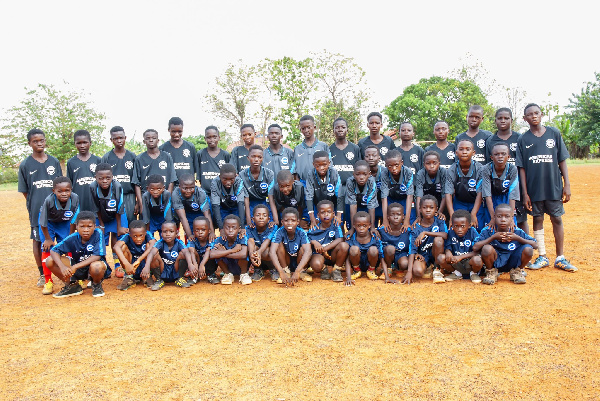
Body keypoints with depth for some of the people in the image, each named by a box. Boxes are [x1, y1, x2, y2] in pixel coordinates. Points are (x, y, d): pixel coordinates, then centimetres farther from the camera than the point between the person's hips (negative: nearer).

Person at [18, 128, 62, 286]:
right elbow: (24, 191, 5)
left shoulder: (54, 161, 8)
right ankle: (42, 274, 17)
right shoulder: (25, 165, 2)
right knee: (38, 241, 6)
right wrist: (34, 205, -2)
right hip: (37, 211, -1)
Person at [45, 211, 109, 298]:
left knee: (96, 266, -40)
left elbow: (96, 256, -26)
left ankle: (97, 285, -3)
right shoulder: (73, 238, -12)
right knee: (50, 261, -12)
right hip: (78, 269, 4)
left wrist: (75, 267, -31)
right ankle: (72, 285, 6)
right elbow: (53, 251, -11)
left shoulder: (98, 234, -20)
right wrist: (62, 267, -29)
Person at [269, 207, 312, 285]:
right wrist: (281, 273, -50)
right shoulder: (279, 232, -23)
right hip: (284, 264, 0)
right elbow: (272, 252, -36)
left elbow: (308, 251, -38)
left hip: (299, 264, 0)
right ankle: (285, 271, -11)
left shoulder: (302, 233, -23)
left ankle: (301, 272, -4)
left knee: (303, 248, -28)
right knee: (280, 244, -24)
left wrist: (297, 272, -52)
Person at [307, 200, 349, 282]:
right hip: (318, 255, -1)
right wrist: (313, 242, -26)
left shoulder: (335, 225, -4)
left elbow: (340, 239, -18)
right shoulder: (314, 229, -4)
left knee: (344, 245, -28)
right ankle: (324, 269, 6)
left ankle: (337, 271, -5)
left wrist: (324, 248, -24)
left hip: (332, 256, 1)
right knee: (316, 265, -36)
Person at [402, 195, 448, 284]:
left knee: (438, 239, -29)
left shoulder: (439, 221, -5)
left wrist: (425, 233, -32)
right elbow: (412, 250, -16)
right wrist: (409, 272, -26)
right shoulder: (415, 228, -10)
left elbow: (445, 235, -27)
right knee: (417, 271, -33)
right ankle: (427, 270, 5)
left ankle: (437, 270, -10)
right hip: (422, 255, -2)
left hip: (435, 254, 2)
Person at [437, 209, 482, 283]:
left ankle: (474, 273, 3)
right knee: (440, 258, -23)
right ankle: (456, 273, 7)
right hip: (456, 264, 2)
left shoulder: (473, 232, -11)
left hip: (469, 263, -2)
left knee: (477, 260, -36)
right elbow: (447, 247, -2)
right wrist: (448, 252, -28)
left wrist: (461, 257, -25)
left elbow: (477, 251, -16)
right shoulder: (451, 232, -4)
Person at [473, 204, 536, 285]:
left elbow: (535, 245, -9)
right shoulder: (488, 231, -13)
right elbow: (475, 248, -24)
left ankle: (516, 271, 8)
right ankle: (491, 272, 0)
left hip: (512, 263, 2)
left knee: (528, 249, -22)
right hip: (494, 263, -2)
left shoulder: (517, 232, -7)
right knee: (487, 248, -33)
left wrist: (518, 238, -22)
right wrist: (493, 237, -28)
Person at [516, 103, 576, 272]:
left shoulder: (554, 133, 3)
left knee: (557, 219, 6)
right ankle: (542, 257, 17)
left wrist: (567, 185, -1)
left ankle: (560, 258, 16)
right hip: (534, 188, 0)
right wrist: (525, 193, -5)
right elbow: (521, 168, 0)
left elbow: (562, 160, 4)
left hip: (554, 187, 0)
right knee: (537, 220, 7)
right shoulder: (523, 139, 2)